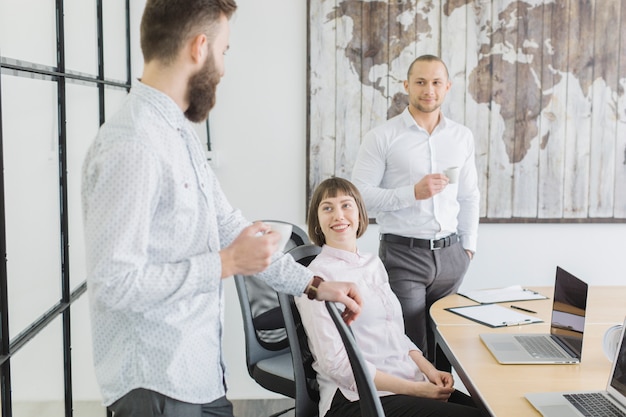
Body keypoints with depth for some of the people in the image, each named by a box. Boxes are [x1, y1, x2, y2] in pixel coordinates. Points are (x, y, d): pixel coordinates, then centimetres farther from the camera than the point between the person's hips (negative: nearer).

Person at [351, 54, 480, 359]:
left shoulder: (462, 136, 10)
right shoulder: (382, 137, -5)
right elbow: (361, 194, -10)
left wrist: (468, 244, 13)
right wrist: (413, 193, -19)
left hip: (450, 254, 4)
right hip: (403, 254, -4)